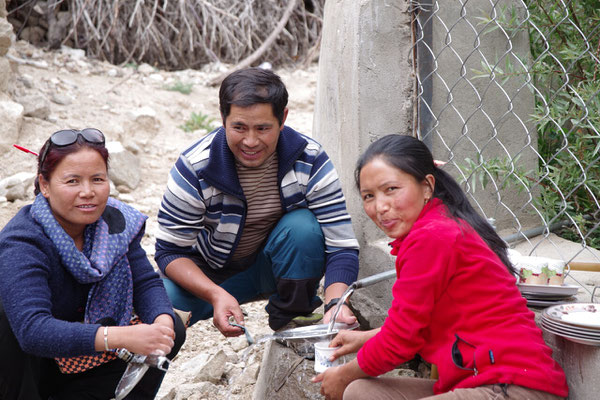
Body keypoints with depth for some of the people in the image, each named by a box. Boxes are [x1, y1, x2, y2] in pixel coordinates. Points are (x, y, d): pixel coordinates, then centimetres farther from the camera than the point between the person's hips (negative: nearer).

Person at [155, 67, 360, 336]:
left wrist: (336, 303, -44)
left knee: (303, 225, -31)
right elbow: (170, 251, -18)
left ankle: (293, 319, -8)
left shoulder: (310, 161, -21)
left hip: (276, 264, 2)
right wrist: (216, 295, -37)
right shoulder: (195, 168, -22)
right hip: (209, 274, -1)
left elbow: (342, 246, -23)